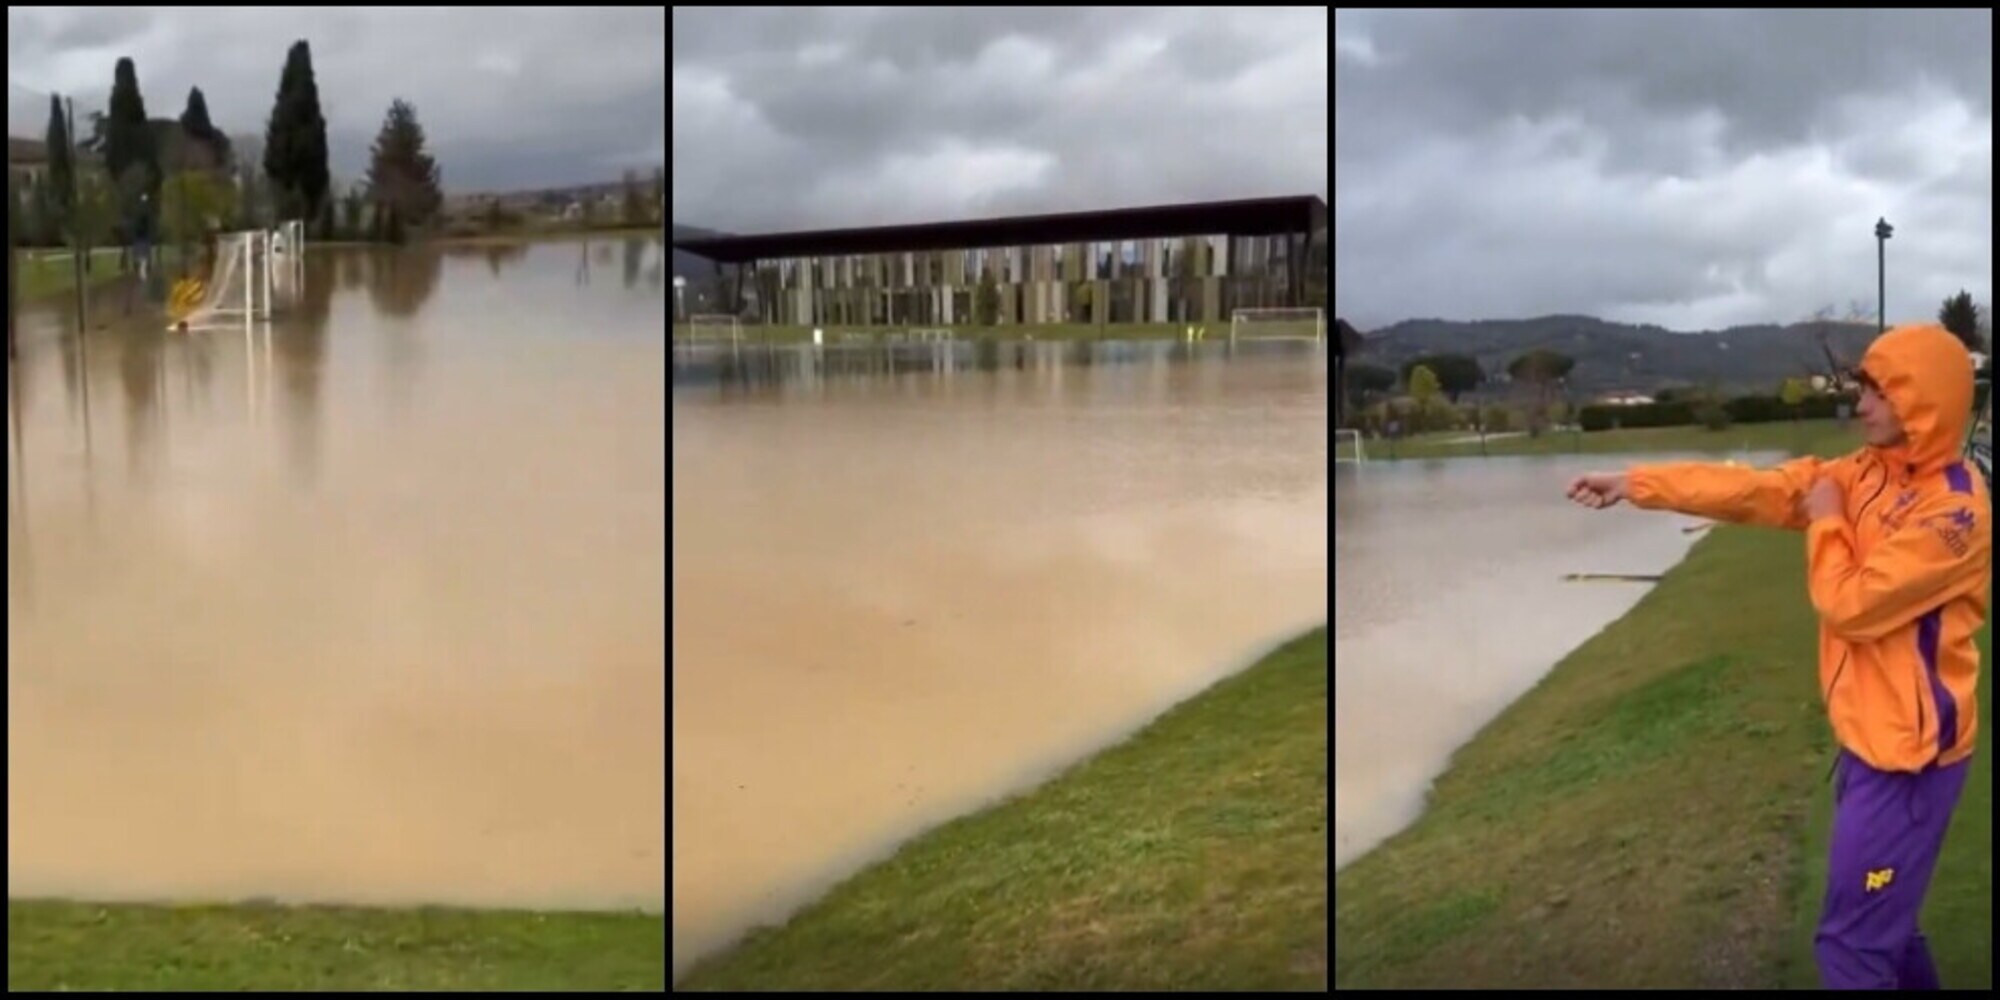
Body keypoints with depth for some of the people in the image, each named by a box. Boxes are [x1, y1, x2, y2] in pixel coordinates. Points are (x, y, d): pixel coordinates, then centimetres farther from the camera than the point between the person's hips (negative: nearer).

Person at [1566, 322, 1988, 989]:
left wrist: (1825, 522, -6)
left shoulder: (1955, 508, -20)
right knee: (1881, 916, 22)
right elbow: (1754, 491, 4)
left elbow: (1851, 605, -21)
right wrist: (1634, 485, 1)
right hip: (1867, 735, 9)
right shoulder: (1865, 475, 6)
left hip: (1908, 749, -9)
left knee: (1851, 941, -4)